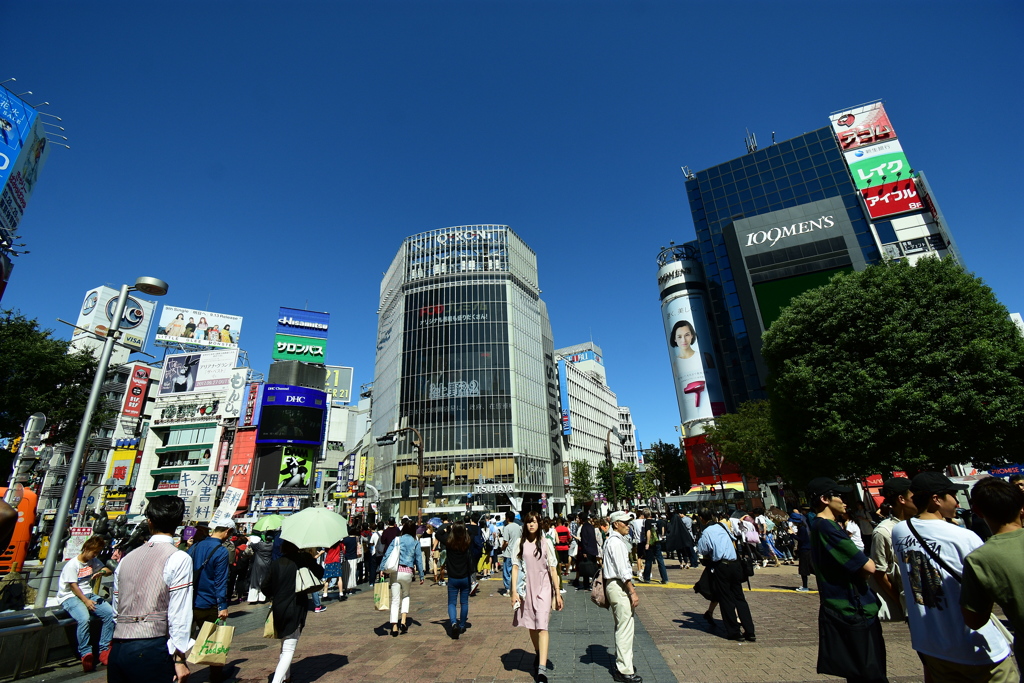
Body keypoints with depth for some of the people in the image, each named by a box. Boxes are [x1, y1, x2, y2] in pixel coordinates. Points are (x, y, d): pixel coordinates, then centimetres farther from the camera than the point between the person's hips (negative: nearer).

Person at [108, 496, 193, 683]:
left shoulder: (127, 558, 11)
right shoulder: (179, 559, -9)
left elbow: (115, 610, 17)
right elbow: (179, 613, -11)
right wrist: (179, 658, -4)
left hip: (117, 649, 6)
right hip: (151, 649, -6)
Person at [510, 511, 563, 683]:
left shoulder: (546, 542, -3)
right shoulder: (519, 542, -2)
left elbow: (553, 568, -1)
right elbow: (515, 567, -1)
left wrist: (557, 593, -1)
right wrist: (514, 591, -6)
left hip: (543, 588, -2)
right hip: (526, 588, 2)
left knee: (542, 626, -9)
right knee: (531, 625, 16)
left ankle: (542, 669, -8)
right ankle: (538, 654, 39)